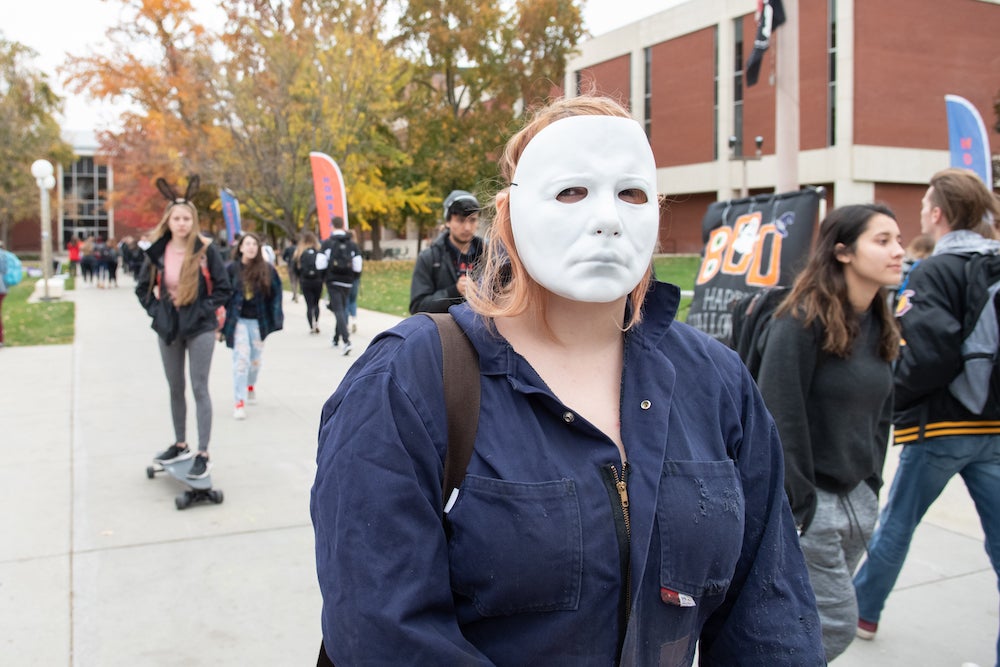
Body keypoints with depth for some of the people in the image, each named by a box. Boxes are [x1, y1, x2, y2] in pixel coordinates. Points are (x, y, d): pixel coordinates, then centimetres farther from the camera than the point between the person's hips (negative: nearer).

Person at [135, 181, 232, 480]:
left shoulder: (206, 250, -8)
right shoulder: (158, 252, 0)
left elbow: (223, 288, -4)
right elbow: (142, 287, 12)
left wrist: (203, 309, -12)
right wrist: (156, 310, -1)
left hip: (199, 328, -4)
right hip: (168, 328, 4)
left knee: (199, 388, -3)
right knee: (175, 389, 14)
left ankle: (203, 454, 1)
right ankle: (180, 445, 29)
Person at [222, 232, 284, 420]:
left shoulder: (267, 269, -2)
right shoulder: (231, 269, -4)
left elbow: (276, 294, 3)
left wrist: (276, 319, -2)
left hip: (258, 320, 2)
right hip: (238, 320, -2)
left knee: (256, 359, 15)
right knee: (241, 357, -12)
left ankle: (250, 385, 47)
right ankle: (239, 402, -7)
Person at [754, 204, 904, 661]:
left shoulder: (879, 326, 9)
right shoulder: (803, 320, -16)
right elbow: (780, 418, -18)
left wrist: (871, 487, 12)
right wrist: (792, 507, -18)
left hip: (857, 498, 8)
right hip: (810, 501, -8)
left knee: (801, 619, 13)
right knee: (834, 625, -4)